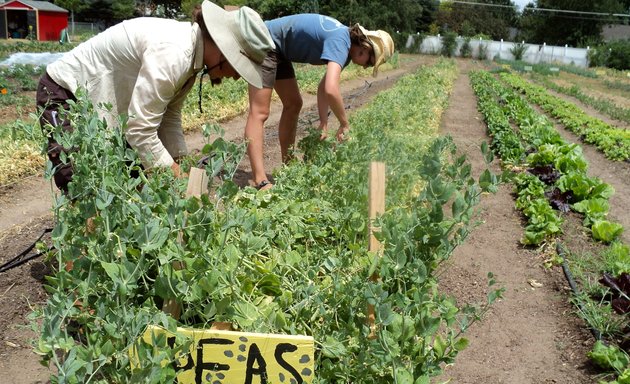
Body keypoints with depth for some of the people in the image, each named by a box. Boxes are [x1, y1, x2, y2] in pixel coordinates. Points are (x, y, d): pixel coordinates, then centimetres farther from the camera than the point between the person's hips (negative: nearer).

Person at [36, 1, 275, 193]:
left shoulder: (191, 54, -5)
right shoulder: (172, 54, -34)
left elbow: (170, 115, 1)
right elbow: (140, 129, -34)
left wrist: (178, 167, -7)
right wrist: (174, 177, -25)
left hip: (102, 101, 9)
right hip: (65, 95, -9)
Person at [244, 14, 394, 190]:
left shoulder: (345, 48, 4)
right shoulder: (340, 42, -25)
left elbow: (324, 86, 7)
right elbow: (331, 90, -38)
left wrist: (324, 124, -2)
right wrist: (345, 124, -25)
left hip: (278, 52, 11)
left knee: (293, 105, 13)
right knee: (259, 112, -15)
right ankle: (261, 182, -20)